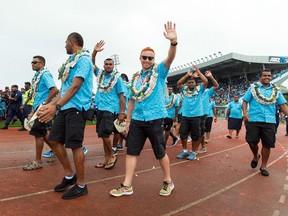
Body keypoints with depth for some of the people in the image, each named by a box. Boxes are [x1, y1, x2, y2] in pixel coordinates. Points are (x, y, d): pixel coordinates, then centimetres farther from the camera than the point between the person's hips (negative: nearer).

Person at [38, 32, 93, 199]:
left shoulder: (83, 59, -9)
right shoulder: (72, 60, 20)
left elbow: (75, 86, -20)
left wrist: (56, 107, -25)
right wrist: (50, 105, 16)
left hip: (76, 108, -10)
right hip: (65, 107, 10)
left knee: (75, 145, -5)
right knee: (55, 141, 11)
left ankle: (81, 185, 10)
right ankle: (69, 175, 25)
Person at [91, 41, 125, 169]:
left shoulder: (117, 78, -3)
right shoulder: (100, 74, 12)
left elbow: (121, 96, -5)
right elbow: (92, 63, 5)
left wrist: (122, 113, -11)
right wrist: (95, 52, -13)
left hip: (111, 109, -6)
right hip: (100, 108, 6)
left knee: (104, 133, -16)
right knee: (104, 135, 8)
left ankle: (112, 156, 3)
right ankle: (107, 159, 18)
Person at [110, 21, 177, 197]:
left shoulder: (159, 71, 0)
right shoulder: (136, 77, 12)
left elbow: (170, 59, -21)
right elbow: (132, 100, 15)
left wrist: (173, 41, -39)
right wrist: (128, 120, 13)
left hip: (155, 119, -4)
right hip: (137, 119, 5)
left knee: (160, 152, 7)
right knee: (131, 151, 5)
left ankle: (168, 182, 27)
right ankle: (127, 186, 16)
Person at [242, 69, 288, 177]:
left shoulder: (276, 90, 12)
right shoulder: (253, 87, 5)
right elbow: (245, 101, 2)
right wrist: (245, 113, -13)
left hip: (270, 121, 2)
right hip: (253, 120, -2)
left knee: (267, 144, 4)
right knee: (252, 141, 0)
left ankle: (263, 166, 20)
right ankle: (256, 156, 33)